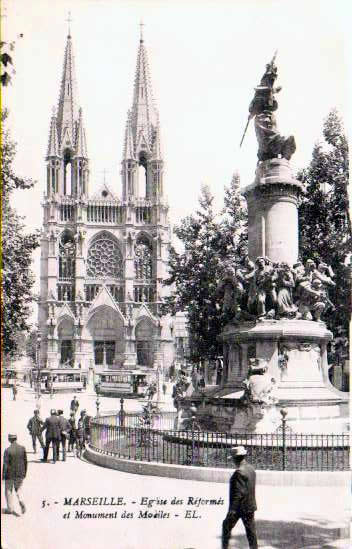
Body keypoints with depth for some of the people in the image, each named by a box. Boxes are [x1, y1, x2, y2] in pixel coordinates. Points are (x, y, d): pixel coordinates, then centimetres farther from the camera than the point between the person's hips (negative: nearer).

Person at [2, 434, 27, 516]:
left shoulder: (7, 450, -18)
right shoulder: (22, 448, -6)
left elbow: (5, 464, -15)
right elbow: (25, 461, 0)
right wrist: (25, 472, 12)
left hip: (10, 474, -3)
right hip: (20, 473, 3)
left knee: (8, 490, 14)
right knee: (18, 488, 20)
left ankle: (10, 509, 19)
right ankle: (21, 501, -7)